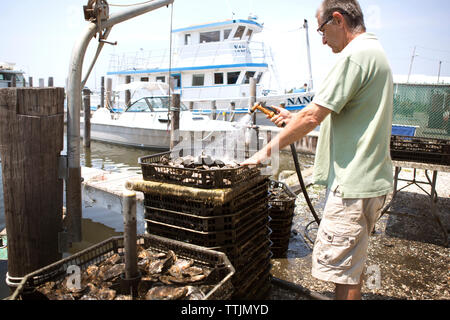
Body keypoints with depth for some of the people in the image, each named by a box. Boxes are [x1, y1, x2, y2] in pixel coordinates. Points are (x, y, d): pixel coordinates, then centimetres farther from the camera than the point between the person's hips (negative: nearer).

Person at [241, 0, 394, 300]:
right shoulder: (376, 51, 17)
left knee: (343, 268, 1)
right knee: (354, 261, 22)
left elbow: (313, 117, -20)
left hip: (353, 183, -11)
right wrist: (296, 118, 21)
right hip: (372, 178, 11)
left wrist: (267, 150, -10)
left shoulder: (356, 55, -16)